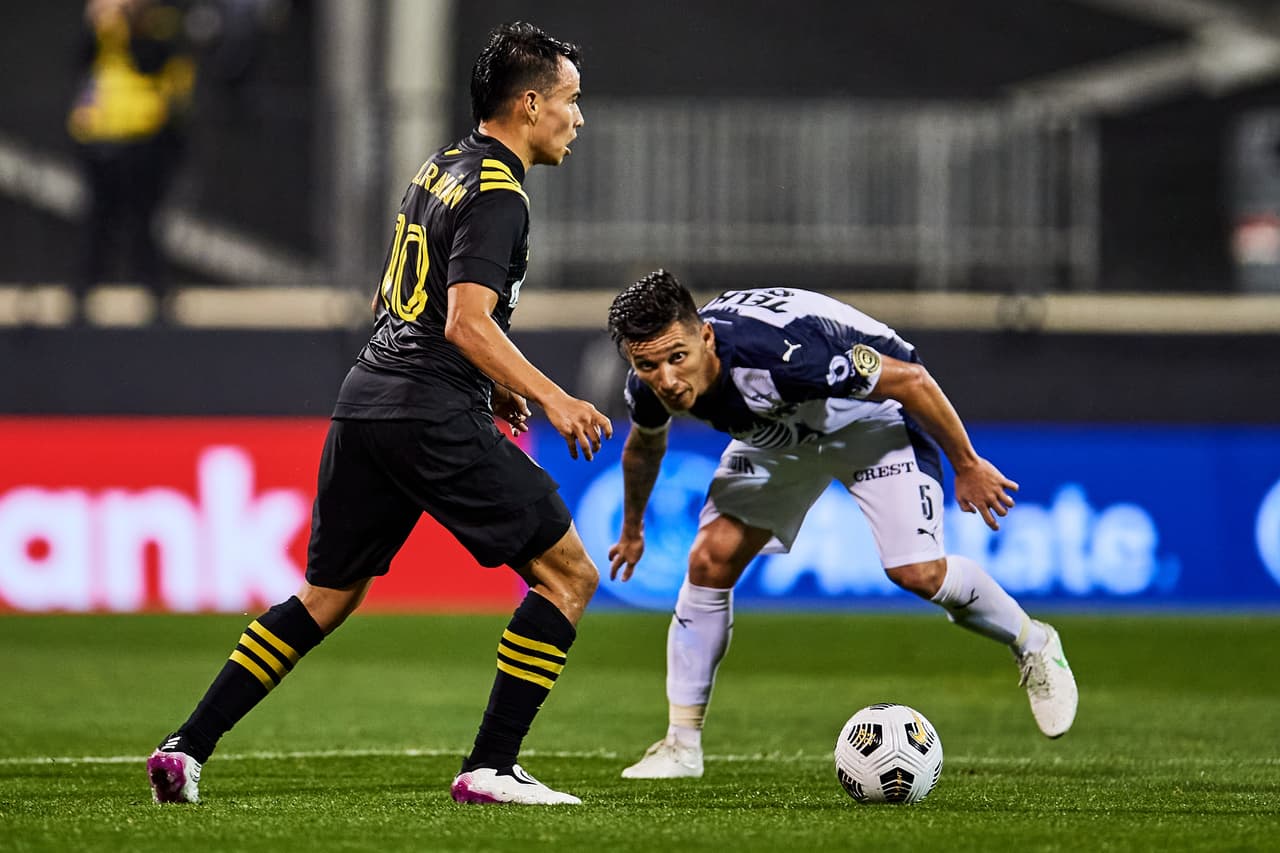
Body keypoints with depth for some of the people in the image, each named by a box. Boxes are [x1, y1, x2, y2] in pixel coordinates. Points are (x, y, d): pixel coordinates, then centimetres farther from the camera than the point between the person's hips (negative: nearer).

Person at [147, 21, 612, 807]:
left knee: (327, 598, 17)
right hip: (435, 417, -9)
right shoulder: (496, 194, -11)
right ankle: (491, 768, -6)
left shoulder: (441, 169, 18)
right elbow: (467, 323, -21)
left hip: (366, 406, 9)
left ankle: (186, 749, 11)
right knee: (568, 573, -2)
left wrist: (492, 384, 29)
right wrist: (552, 399, -21)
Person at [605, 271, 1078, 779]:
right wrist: (632, 528, 21)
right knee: (710, 561, -8)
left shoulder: (776, 352, -44)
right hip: (780, 431, 6)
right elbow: (644, 446, 5)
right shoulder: (649, 389, -23)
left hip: (872, 416, -6)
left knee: (918, 573, -20)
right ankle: (682, 746, 3)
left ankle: (1031, 646, 10)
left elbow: (910, 379, -31)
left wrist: (967, 465, -20)